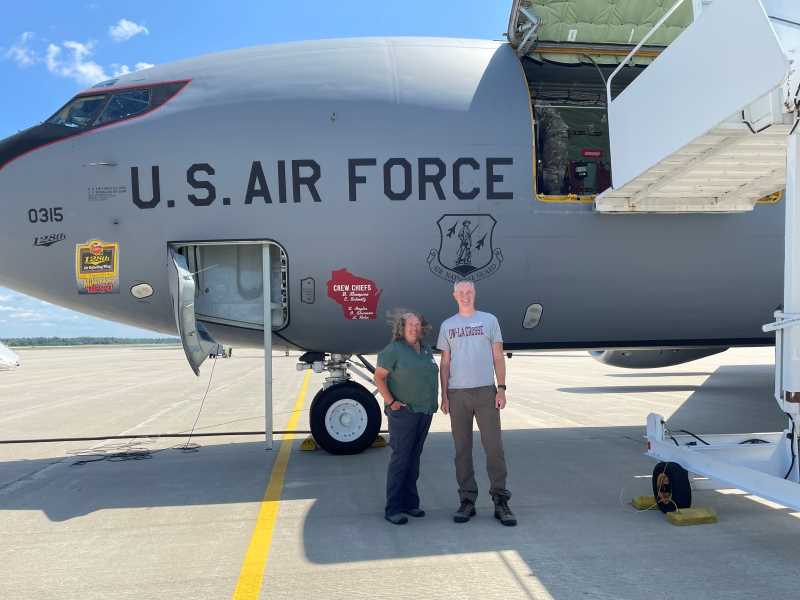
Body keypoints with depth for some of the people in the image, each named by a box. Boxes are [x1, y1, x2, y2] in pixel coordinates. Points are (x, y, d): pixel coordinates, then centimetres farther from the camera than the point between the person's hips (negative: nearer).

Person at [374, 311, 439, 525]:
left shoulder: (426, 351, 14)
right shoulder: (394, 350, -8)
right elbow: (379, 377, -10)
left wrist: (433, 403, 13)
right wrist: (390, 401, -16)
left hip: (425, 411, 7)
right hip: (403, 412, -7)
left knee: (414, 457, 11)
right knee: (400, 458, -6)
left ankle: (410, 502, 20)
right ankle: (392, 509, -1)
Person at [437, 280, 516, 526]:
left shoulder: (489, 320, 7)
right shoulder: (447, 325, 11)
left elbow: (498, 357, 5)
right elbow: (445, 363, 11)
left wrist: (501, 388, -4)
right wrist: (443, 396, 3)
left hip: (485, 391, -1)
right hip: (457, 394, 2)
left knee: (494, 446, -3)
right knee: (462, 449, 5)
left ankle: (501, 501, 5)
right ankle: (467, 501, 13)